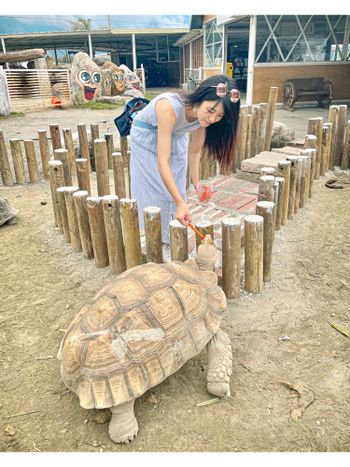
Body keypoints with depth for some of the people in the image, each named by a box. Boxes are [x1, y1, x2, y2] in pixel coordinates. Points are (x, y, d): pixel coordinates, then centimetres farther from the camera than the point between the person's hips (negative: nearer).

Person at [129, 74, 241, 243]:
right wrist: (181, 203, -48)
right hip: (147, 139, -4)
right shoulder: (169, 107, -41)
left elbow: (194, 152, -8)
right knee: (151, 193, -4)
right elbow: (163, 162, -44)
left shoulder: (203, 116, -23)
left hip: (175, 139, 5)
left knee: (176, 190, 4)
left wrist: (197, 184, -16)